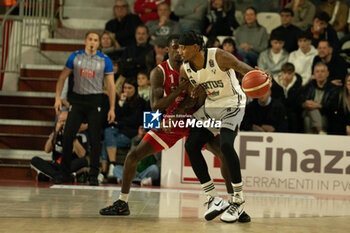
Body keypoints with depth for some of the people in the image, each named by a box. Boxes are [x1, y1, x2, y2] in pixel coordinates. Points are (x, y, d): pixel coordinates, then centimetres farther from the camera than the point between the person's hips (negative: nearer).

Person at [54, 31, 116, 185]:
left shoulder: (105, 60, -2)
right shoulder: (75, 56, 3)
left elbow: (111, 85, 0)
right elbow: (62, 77, 9)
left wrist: (112, 108, -5)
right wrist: (58, 98, 0)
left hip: (95, 101, -1)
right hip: (77, 99, 1)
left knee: (95, 139, -2)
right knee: (68, 136, -2)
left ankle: (93, 176, 8)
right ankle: (65, 173, 10)